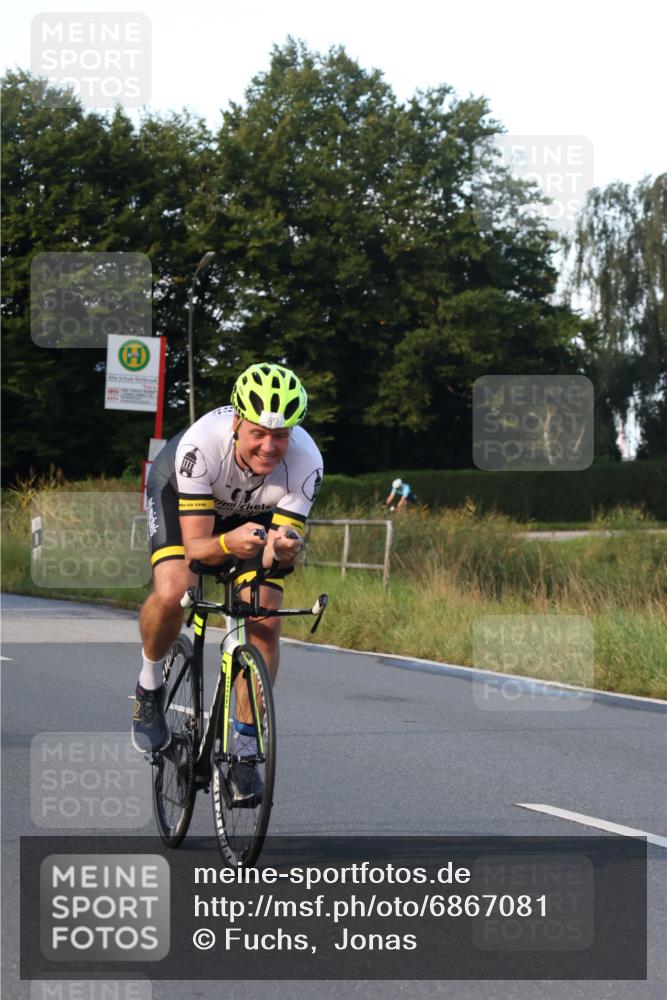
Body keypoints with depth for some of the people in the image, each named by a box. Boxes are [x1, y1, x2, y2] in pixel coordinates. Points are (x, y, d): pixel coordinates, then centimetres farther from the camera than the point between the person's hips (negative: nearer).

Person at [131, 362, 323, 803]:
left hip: (255, 513, 2)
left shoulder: (305, 461, -34)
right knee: (173, 591, -30)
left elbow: (280, 550, -32)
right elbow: (195, 545, -38)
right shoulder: (201, 444, -41)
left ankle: (245, 746, 4)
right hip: (178, 494, -2)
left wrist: (284, 548, -55)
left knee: (265, 621, -14)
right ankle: (150, 684, 1)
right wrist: (228, 544, -60)